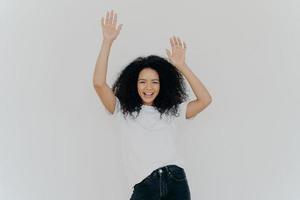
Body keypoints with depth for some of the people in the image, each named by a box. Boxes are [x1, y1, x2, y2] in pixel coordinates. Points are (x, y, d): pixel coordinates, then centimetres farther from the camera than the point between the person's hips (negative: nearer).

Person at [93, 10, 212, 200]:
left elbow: (205, 100, 6)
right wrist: (108, 41, -7)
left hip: (176, 182, 2)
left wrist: (181, 66, 3)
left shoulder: (171, 111, 16)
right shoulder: (123, 111, 10)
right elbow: (99, 84, -3)